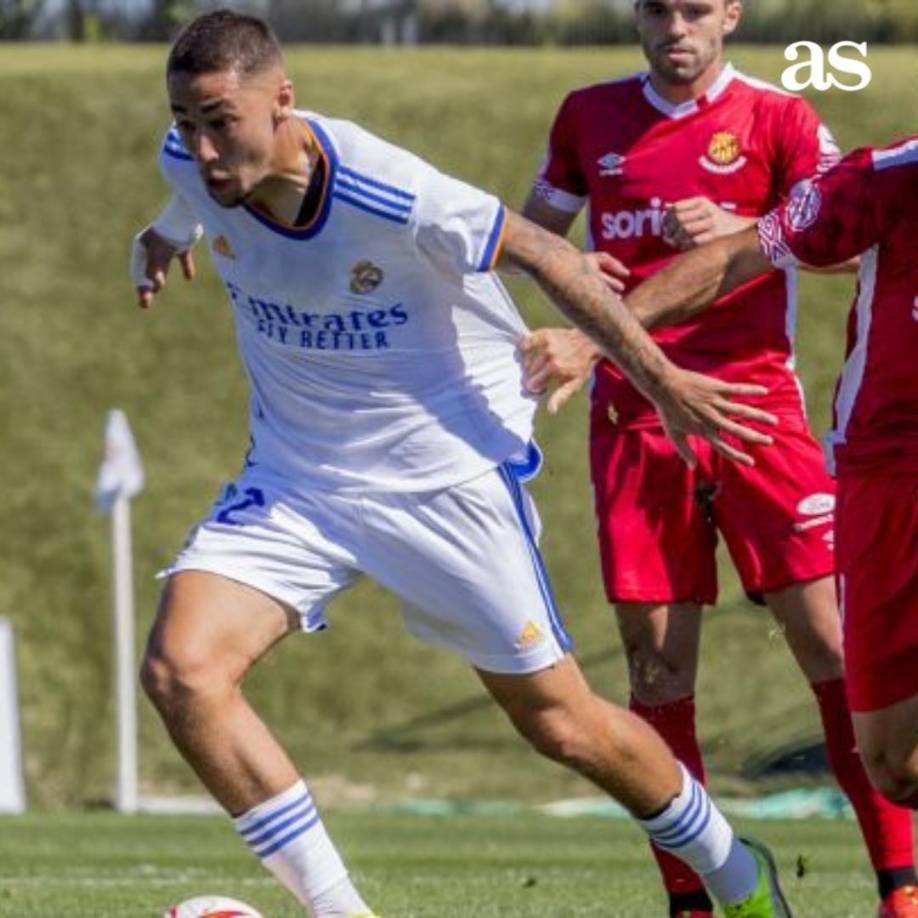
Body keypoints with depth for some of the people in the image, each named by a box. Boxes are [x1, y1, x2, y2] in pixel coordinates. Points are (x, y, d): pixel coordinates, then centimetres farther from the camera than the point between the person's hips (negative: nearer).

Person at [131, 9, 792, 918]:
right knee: (179, 670, -19)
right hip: (294, 477, 5)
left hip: (446, 475, -5)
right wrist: (159, 244, 35)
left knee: (560, 723, 4)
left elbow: (540, 253, -15)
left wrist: (662, 380, -10)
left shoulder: (388, 193, -29)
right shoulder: (189, 167, -13)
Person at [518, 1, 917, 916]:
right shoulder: (588, 117, 12)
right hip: (632, 417, 3)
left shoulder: (776, 118, 3)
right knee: (655, 661, 0)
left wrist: (737, 229, -25)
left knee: (831, 638, -9)